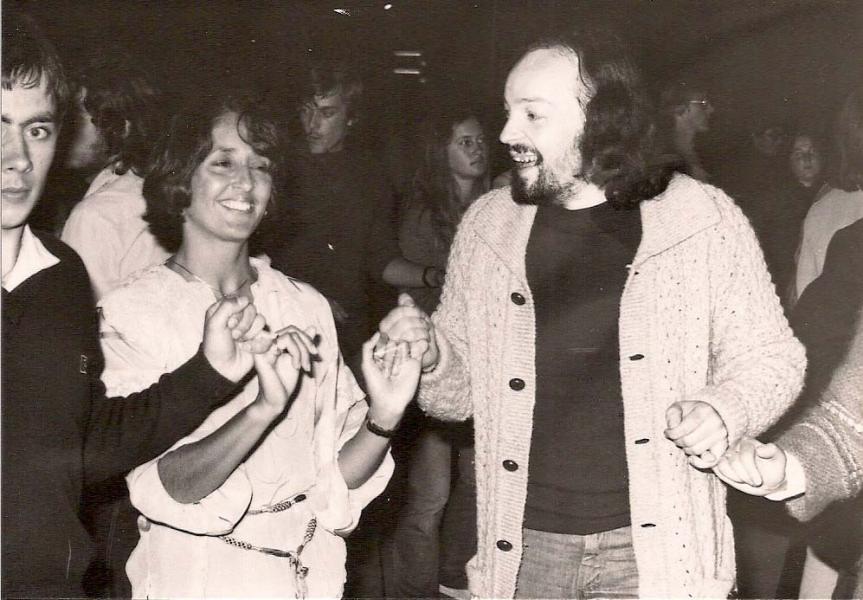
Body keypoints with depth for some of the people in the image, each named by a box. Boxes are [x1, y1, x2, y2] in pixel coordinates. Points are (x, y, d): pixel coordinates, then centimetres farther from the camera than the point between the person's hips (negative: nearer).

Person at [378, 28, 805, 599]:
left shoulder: (705, 218, -6)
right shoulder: (487, 225, 4)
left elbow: (769, 357, 2)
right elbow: (462, 390, 11)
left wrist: (724, 409, -18)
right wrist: (429, 355, -10)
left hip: (654, 546, -3)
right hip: (523, 543, 3)